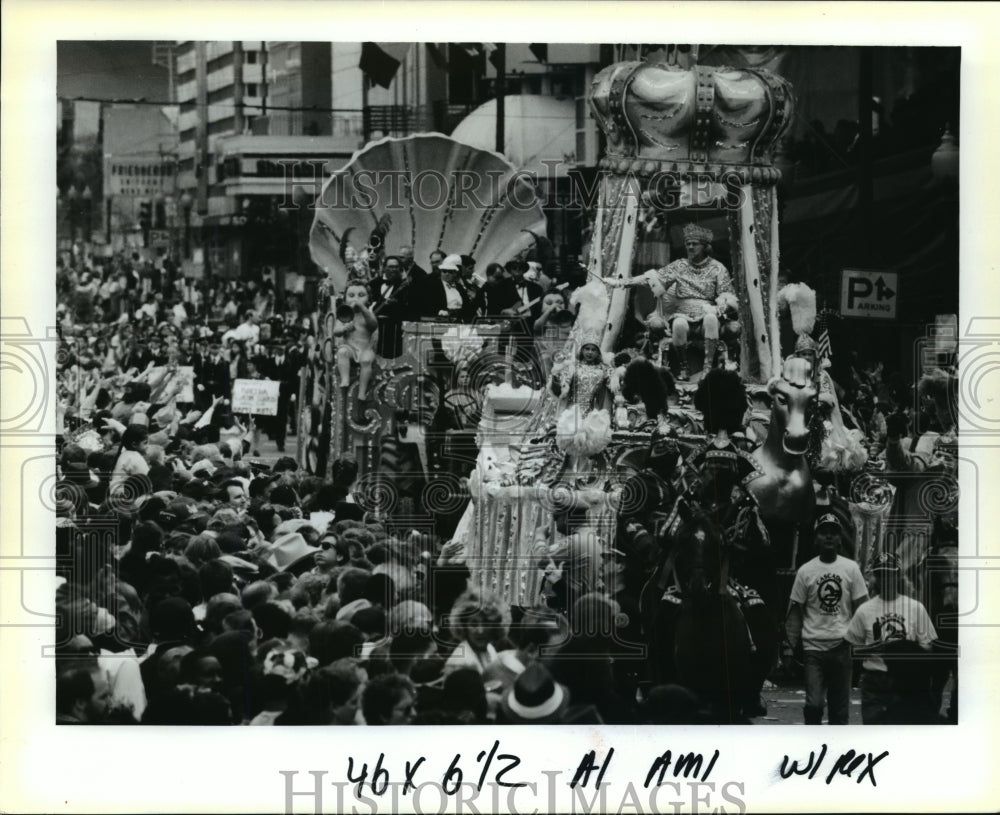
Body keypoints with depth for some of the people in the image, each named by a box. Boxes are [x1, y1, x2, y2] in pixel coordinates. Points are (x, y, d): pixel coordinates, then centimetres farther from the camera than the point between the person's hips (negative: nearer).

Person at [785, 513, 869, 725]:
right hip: (813, 646, -1)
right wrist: (793, 644, -1)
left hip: (842, 645, 1)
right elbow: (795, 611, 6)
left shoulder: (851, 568, 5)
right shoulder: (805, 571, 3)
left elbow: (861, 608, 6)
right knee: (814, 703, -9)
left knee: (840, 703, 5)